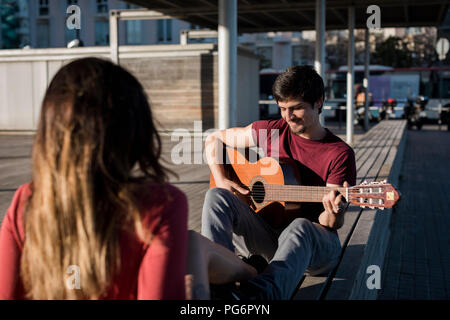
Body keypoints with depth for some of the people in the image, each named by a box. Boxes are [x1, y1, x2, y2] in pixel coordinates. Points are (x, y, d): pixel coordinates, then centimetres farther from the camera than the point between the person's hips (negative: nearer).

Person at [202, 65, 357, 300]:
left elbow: (334, 224, -8)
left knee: (300, 227, -40)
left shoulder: (340, 154, -6)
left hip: (314, 242, -3)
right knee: (216, 195, -20)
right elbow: (214, 140, 13)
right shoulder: (270, 132, 4)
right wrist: (221, 180, -3)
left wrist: (333, 212, -33)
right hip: (264, 233, 4)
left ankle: (260, 292, -69)